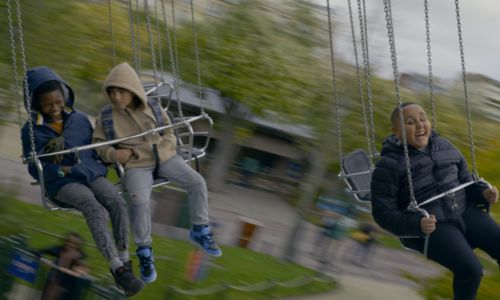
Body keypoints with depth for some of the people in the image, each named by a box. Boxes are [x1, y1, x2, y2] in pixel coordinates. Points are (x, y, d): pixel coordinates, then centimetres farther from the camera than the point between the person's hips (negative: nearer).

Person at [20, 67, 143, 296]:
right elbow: (35, 168, 3)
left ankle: (124, 261, -21)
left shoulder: (79, 120, 11)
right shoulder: (31, 131, 4)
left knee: (117, 201, -29)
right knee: (94, 209, -33)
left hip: (90, 174, 3)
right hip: (61, 183, -3)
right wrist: (61, 170, -15)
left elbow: (95, 150, 18)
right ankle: (117, 269, -38)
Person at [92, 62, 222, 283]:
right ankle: (145, 253, -13)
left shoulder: (152, 108, 5)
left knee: (197, 182, -14)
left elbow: (169, 133, 15)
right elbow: (98, 145, 6)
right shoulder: (106, 117, 0)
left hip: (164, 157, 3)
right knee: (139, 201, -32)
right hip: (136, 165, -3)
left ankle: (200, 231, 8)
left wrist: (166, 147, -5)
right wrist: (112, 154, -13)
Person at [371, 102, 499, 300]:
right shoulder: (389, 166, -6)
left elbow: (466, 180, 22)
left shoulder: (445, 148, 10)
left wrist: (483, 192, -1)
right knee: (470, 269, -25)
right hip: (430, 227, -6)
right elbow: (383, 213, -8)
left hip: (465, 212, 6)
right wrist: (417, 224, -24)